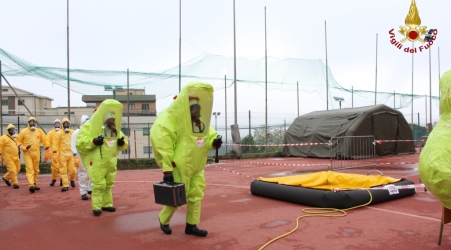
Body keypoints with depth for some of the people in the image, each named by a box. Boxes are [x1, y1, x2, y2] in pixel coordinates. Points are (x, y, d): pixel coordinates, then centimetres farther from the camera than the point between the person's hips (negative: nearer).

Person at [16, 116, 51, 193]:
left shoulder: (39, 131, 6)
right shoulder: (23, 132, 0)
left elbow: (45, 141, 9)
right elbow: (19, 141, 6)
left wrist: (48, 150, 3)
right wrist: (22, 147, -12)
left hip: (36, 153, 4)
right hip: (27, 153, -3)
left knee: (36, 169, 12)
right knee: (29, 169, -13)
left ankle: (34, 184, 25)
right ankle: (31, 185, -21)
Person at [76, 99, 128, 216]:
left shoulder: (115, 128, 10)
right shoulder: (89, 126, -11)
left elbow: (124, 142, 14)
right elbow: (80, 142, -17)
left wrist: (122, 142, -10)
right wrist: (93, 142, -32)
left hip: (111, 162, 7)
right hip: (96, 162, -6)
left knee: (108, 184, 15)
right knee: (98, 185, -4)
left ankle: (107, 204, 27)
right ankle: (97, 206, 7)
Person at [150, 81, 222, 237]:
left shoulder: (199, 119, 8)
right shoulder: (169, 118, -17)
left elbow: (206, 136, 16)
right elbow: (162, 144, -21)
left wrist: (213, 142, -10)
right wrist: (167, 169, -23)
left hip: (196, 167, 8)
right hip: (179, 167, -7)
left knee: (196, 195, 9)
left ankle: (191, 225, 24)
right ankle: (163, 220, 29)